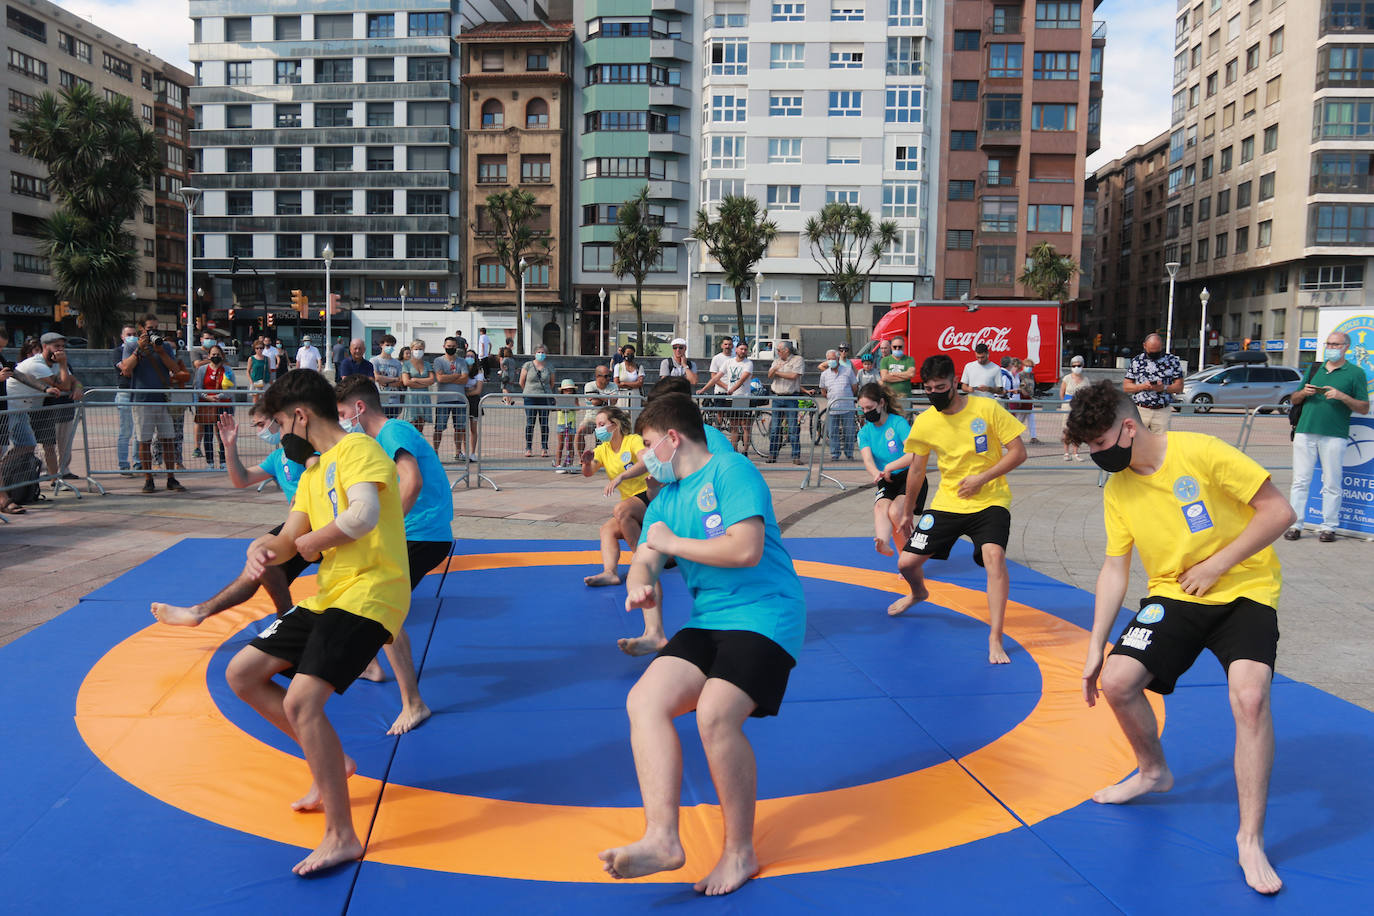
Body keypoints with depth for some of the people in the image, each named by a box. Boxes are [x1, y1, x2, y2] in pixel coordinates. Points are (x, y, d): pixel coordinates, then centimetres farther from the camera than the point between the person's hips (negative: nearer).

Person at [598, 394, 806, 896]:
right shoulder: (664, 501, 17)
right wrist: (639, 585, -16)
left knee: (715, 714, -25)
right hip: (707, 622, 8)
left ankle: (740, 851, -5)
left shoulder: (731, 471, -8)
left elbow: (747, 550, -20)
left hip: (764, 614, -8)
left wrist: (672, 543, -10)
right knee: (644, 700, -13)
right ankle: (661, 839, -15)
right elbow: (644, 561, 9)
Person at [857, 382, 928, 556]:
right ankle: (884, 543, -51)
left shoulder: (898, 423, -9)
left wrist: (889, 467, -29)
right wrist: (877, 473, -33)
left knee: (895, 511, -26)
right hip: (887, 483, 4)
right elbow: (868, 460, -10)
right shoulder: (864, 432, 6)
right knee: (880, 507, -27)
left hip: (911, 478, -4)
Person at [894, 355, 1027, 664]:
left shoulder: (987, 408, -12)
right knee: (907, 563, 1)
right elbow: (917, 470, 11)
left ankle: (995, 641, -21)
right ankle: (919, 593, 41)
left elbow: (1018, 452, -9)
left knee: (994, 555, -29)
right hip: (947, 503, 4)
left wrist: (982, 478, -18)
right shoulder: (924, 422, -3)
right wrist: (907, 512, 18)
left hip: (990, 501, -3)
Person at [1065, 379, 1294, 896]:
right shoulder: (1117, 489, 1)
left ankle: (1251, 838, -11)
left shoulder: (1200, 452, -17)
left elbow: (1279, 512, -14)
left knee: (1249, 694, -28)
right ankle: (1153, 771, 20)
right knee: (1115, 681, -12)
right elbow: (1114, 570, 5)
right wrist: (1095, 648, 3)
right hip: (1173, 597, 5)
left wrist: (1214, 566, -16)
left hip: (1244, 592, -5)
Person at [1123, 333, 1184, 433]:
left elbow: (1179, 387, 3)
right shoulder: (1136, 361, 6)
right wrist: (1143, 386, -13)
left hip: (1162, 411, 0)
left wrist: (1164, 388, -16)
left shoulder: (1172, 361, 5)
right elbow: (1126, 386, 5)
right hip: (1139, 410, 0)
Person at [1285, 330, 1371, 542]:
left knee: (1332, 483, 0)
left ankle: (1328, 526, 8)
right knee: (1300, 480, 1)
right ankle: (1294, 524, 5)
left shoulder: (1355, 373, 7)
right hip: (1305, 432, 3)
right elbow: (1294, 400, 21)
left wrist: (1342, 397, -13)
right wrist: (1303, 393, -1)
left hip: (1334, 435, -3)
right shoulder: (1314, 369, 18)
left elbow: (1364, 408, 2)